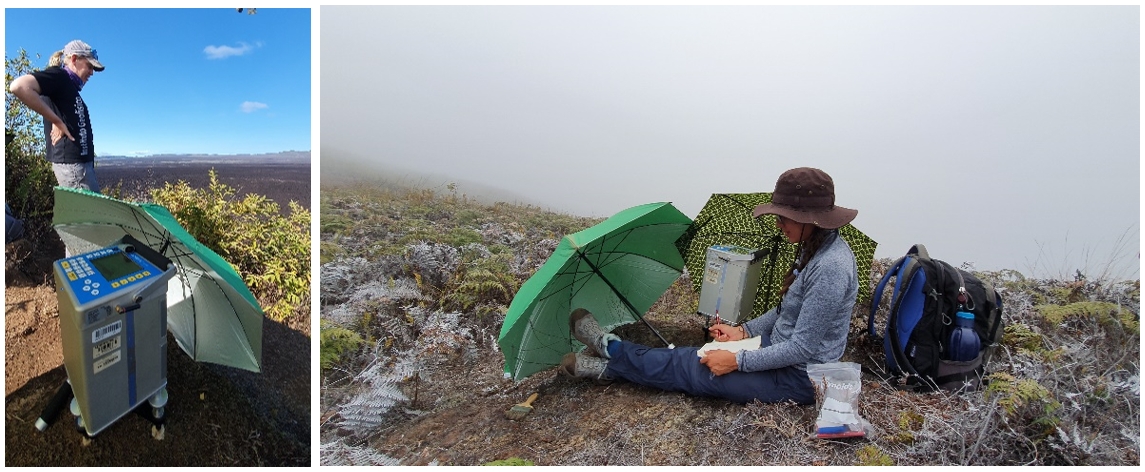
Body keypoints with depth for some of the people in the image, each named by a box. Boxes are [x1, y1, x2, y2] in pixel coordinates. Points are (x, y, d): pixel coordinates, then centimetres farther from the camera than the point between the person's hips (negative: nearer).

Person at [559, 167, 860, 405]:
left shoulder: (830, 268, -29)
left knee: (689, 366, -3)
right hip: (783, 350, 8)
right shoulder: (813, 248, 1)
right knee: (700, 356, 5)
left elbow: (802, 349, -26)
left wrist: (737, 361, -22)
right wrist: (744, 331, 6)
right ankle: (609, 365, 14)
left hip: (798, 378, -8)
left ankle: (610, 347, 14)